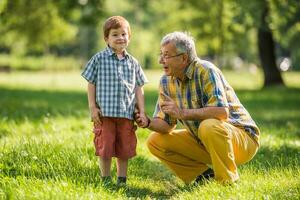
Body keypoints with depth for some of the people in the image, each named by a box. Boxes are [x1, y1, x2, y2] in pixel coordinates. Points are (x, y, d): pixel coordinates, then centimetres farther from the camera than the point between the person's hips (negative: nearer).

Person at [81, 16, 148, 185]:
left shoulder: (133, 63, 9)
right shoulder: (99, 59, 0)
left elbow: (138, 88, 11)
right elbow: (91, 84, 2)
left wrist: (142, 111, 5)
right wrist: (93, 107, -4)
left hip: (126, 114, 3)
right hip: (104, 113, -3)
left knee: (125, 149, 8)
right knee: (105, 148, 0)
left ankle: (122, 179, 20)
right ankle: (106, 179, 13)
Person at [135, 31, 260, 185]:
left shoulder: (206, 71, -23)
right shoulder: (166, 81, -1)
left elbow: (222, 112, -36)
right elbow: (166, 124, 2)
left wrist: (183, 113, -32)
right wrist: (149, 123, -19)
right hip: (203, 143, 7)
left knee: (209, 126, -38)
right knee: (154, 142, -3)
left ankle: (228, 181, -16)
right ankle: (205, 173, 6)